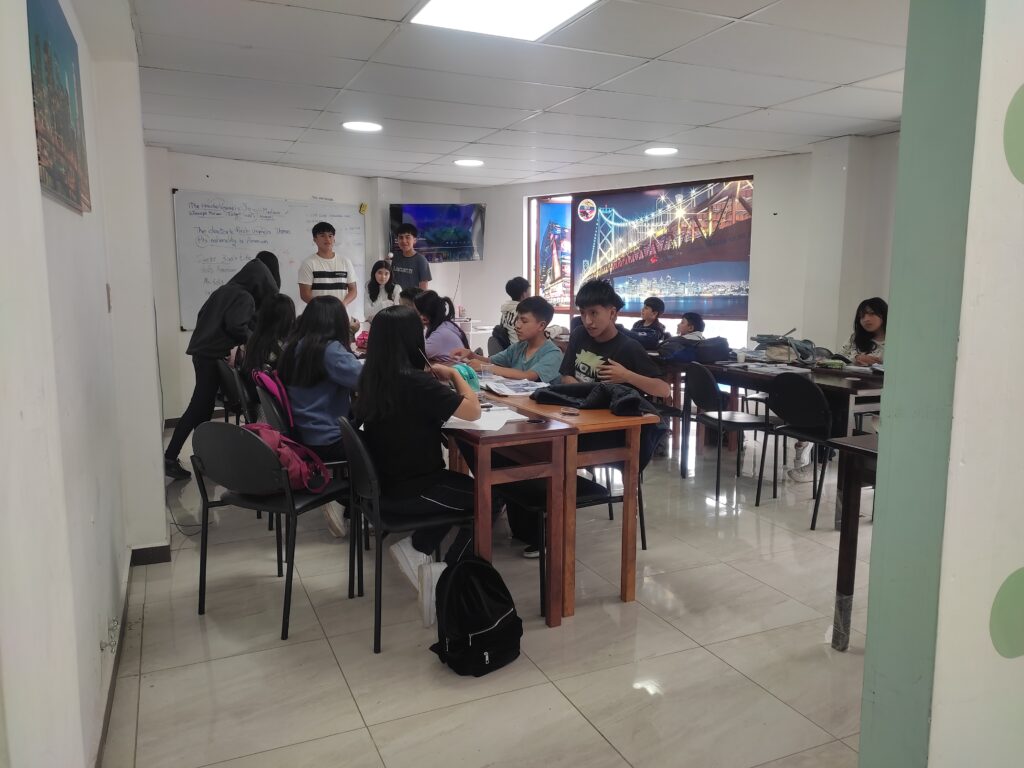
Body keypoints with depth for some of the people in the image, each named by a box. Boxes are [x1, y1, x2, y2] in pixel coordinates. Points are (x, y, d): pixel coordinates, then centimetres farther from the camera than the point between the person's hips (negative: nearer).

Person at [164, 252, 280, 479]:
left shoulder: (226, 290, 15)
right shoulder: (245, 298, -12)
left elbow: (204, 316, 19)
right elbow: (236, 327, -22)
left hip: (204, 352, 9)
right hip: (215, 356, -9)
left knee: (202, 406, 14)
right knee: (199, 408, -8)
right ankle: (170, 458, -9)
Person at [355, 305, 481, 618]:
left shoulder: (370, 378, -1)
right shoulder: (414, 382, -26)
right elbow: (473, 411, -19)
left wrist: (437, 381, 4)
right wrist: (453, 374, -5)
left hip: (383, 483, 8)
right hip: (407, 490, -8)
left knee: (460, 485, 26)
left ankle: (414, 549, 18)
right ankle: (447, 572, 11)